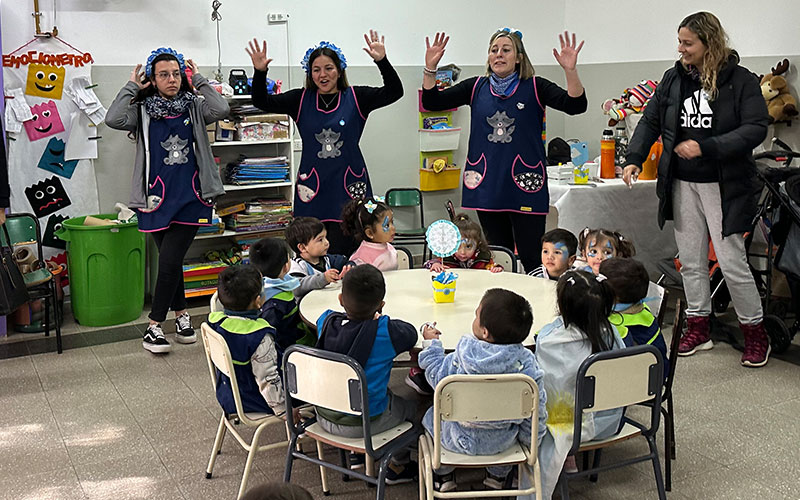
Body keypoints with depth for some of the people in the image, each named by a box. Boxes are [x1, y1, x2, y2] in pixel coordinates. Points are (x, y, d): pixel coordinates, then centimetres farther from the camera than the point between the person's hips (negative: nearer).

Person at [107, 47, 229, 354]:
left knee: (170, 260, -7)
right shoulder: (143, 111, 3)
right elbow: (113, 120, -15)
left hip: (191, 196, -1)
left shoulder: (193, 106, 6)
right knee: (170, 261, 9)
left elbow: (221, 110, -13)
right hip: (158, 198, 1)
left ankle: (155, 326, 5)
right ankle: (181, 314, 26)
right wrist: (132, 87, -4)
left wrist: (198, 81, -3)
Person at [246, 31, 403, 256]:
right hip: (313, 187, 2)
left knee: (344, 251, -4)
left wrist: (382, 61, -22)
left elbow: (394, 92, -7)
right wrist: (260, 72, -13)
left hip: (348, 187, -1)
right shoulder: (301, 100, 7)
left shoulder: (356, 98, 3)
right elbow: (262, 102, 3)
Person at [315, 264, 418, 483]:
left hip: (324, 416, 5)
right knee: (411, 405, 25)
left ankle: (358, 454, 42)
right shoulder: (386, 331, -24)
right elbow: (411, 333, -2)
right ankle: (396, 467, 40)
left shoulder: (326, 321, -11)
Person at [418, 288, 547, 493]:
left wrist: (431, 344, 9)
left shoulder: (461, 358, -25)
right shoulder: (527, 363, -21)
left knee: (433, 415, 27)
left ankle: (443, 476, 38)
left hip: (462, 439, -1)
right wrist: (531, 441, 7)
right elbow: (537, 408, -10)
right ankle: (498, 476, 45)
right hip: (504, 441, 2)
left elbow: (437, 376, -7)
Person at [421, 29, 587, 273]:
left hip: (525, 187, -3)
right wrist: (430, 68, -9)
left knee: (532, 260, -4)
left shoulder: (535, 87, -1)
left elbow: (576, 105, -12)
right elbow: (432, 102, 5)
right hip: (487, 186, 3)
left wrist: (570, 70, -28)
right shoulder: (476, 87, 8)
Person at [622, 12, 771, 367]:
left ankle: (755, 334, 12)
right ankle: (699, 329, 23)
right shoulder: (674, 78, 7)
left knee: (731, 262, -4)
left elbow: (756, 128, -14)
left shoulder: (740, 80, -8)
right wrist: (634, 159, -1)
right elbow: (650, 121, 13)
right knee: (690, 261, 10)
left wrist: (706, 147, -22)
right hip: (682, 184, 5)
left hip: (724, 186, -5)